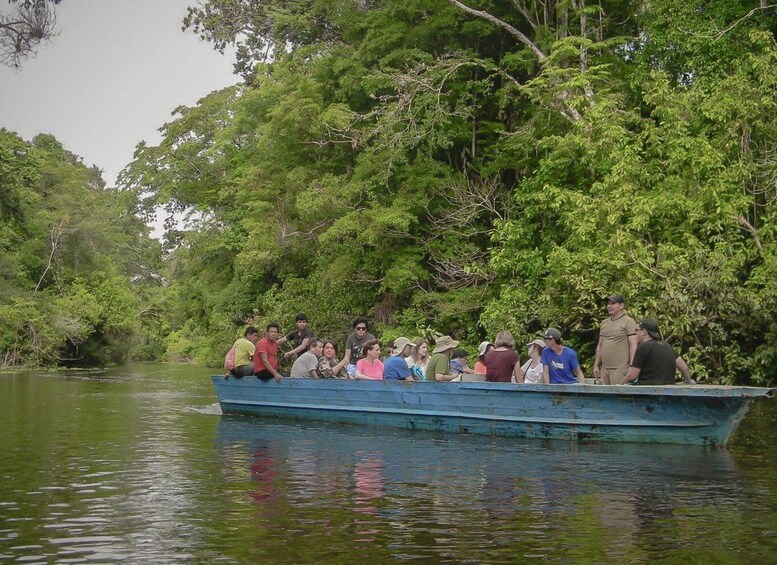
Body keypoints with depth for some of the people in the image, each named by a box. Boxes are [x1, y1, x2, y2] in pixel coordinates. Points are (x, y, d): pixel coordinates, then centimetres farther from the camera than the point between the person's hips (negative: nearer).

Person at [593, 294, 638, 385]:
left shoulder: (628, 321, -3)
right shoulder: (604, 322, 18)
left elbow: (633, 345, -9)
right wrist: (596, 365, 16)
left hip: (620, 368, -7)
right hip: (604, 368, 7)